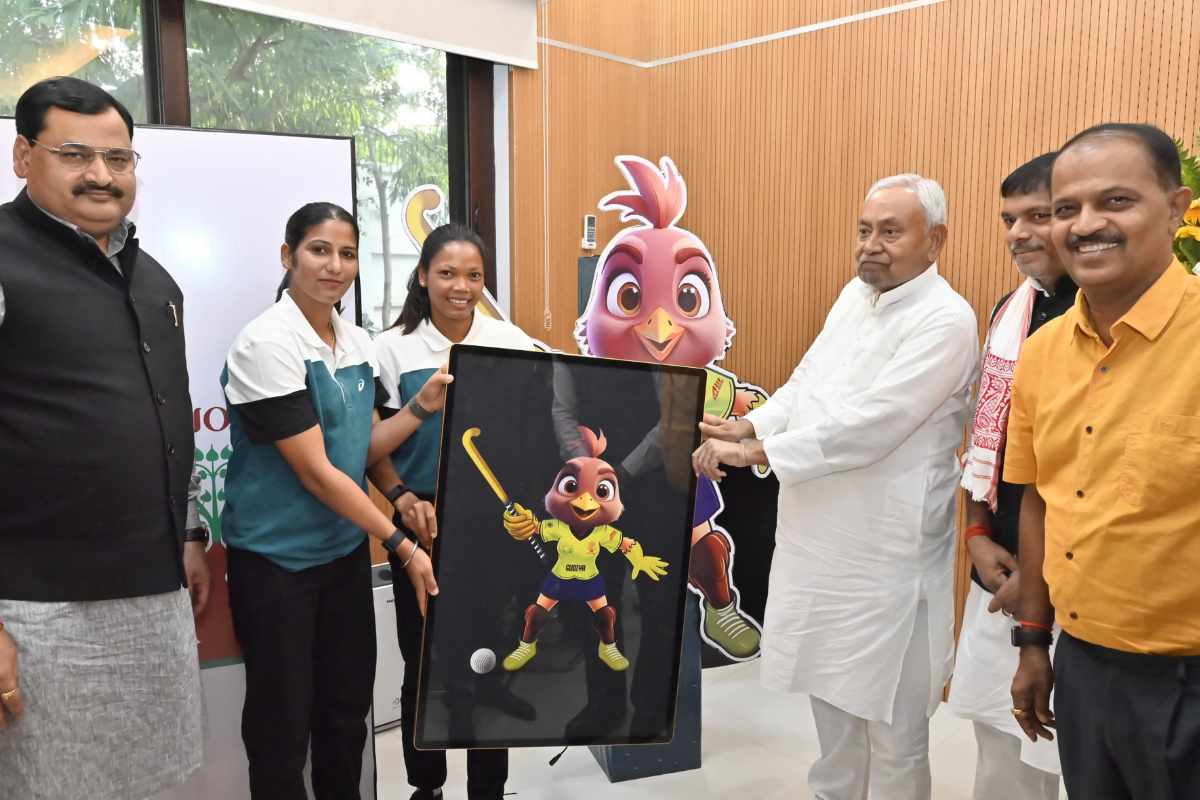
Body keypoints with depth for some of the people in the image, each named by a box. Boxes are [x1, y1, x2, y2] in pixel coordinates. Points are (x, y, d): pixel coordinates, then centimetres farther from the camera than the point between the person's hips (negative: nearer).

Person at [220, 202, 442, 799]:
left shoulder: (357, 342, 3)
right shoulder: (267, 344, -18)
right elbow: (315, 471, -21)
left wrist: (423, 407, -8)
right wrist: (403, 545, -18)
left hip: (346, 546, 7)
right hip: (276, 557, -6)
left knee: (348, 704, 18)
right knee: (283, 720, 9)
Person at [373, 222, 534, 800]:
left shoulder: (511, 343, -1)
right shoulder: (392, 347, -3)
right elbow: (373, 444, -3)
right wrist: (403, 500, -19)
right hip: (421, 527, 0)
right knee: (423, 663, 12)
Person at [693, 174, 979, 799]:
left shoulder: (944, 320, -17)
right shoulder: (856, 295, 9)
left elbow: (868, 425, -24)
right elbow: (805, 382, 11)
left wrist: (754, 453, -20)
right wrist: (748, 426, -7)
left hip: (884, 552, -8)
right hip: (820, 535, 8)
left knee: (891, 721, 8)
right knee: (828, 690, 23)